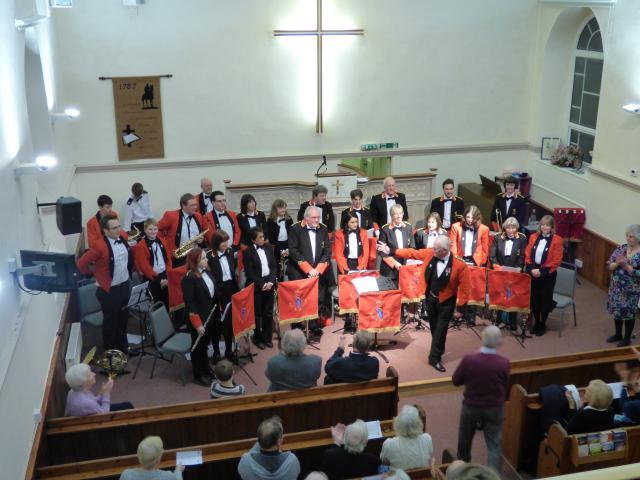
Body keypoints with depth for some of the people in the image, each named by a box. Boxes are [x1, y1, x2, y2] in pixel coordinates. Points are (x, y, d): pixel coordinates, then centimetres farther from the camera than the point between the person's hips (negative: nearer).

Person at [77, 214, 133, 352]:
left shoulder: (123, 236, -6)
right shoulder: (100, 246, -27)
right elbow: (81, 263, -20)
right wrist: (95, 272, -5)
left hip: (125, 285, 6)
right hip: (109, 290, -6)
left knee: (123, 318, 23)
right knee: (110, 321, 13)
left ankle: (123, 345, 44)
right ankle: (110, 350, 32)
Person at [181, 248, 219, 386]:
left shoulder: (207, 272, 2)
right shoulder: (189, 278, -22)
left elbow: (215, 292, 12)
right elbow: (190, 303, -22)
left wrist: (217, 312, 12)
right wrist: (197, 324, -23)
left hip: (210, 315, 8)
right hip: (198, 318, -7)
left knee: (205, 345, 23)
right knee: (198, 347, 9)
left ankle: (206, 369, 40)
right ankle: (198, 376, 23)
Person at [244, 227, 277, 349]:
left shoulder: (268, 248, 5)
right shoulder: (248, 252, -9)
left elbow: (274, 266, 6)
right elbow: (249, 273, -11)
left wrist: (271, 282, -7)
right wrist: (262, 284, -14)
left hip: (269, 283, 4)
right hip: (256, 286, -4)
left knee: (268, 313, 10)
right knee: (257, 313, 5)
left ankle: (267, 337, 23)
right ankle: (257, 338, 20)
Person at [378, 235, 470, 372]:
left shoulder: (460, 266, -25)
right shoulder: (429, 254, -14)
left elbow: (465, 288, -18)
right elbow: (412, 253, -1)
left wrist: (460, 308, -16)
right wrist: (391, 251, 1)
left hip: (446, 302, -4)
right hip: (430, 298, 4)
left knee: (440, 330, 1)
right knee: (434, 328, 19)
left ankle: (435, 358, 15)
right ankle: (438, 349, 41)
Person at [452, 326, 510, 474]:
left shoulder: (469, 360, -25)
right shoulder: (504, 363, -22)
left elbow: (456, 381, -9)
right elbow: (505, 385, -3)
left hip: (471, 406, 1)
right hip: (495, 408, -1)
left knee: (465, 439, 25)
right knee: (495, 445, 12)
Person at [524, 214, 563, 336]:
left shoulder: (556, 240, -8)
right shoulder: (533, 237, 4)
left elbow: (556, 261, -11)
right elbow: (527, 255, 5)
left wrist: (541, 271, -15)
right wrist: (531, 269, -10)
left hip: (547, 275, -3)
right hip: (533, 273, 3)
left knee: (545, 300, 6)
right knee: (534, 299, 10)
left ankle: (543, 325, 23)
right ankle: (536, 323, 28)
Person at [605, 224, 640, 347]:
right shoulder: (621, 248, 0)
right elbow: (609, 265, -1)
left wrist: (626, 266, -26)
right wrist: (617, 264, -21)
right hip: (616, 287, 5)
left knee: (629, 313, 8)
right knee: (616, 310, 17)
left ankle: (627, 338, 25)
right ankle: (618, 334, 35)